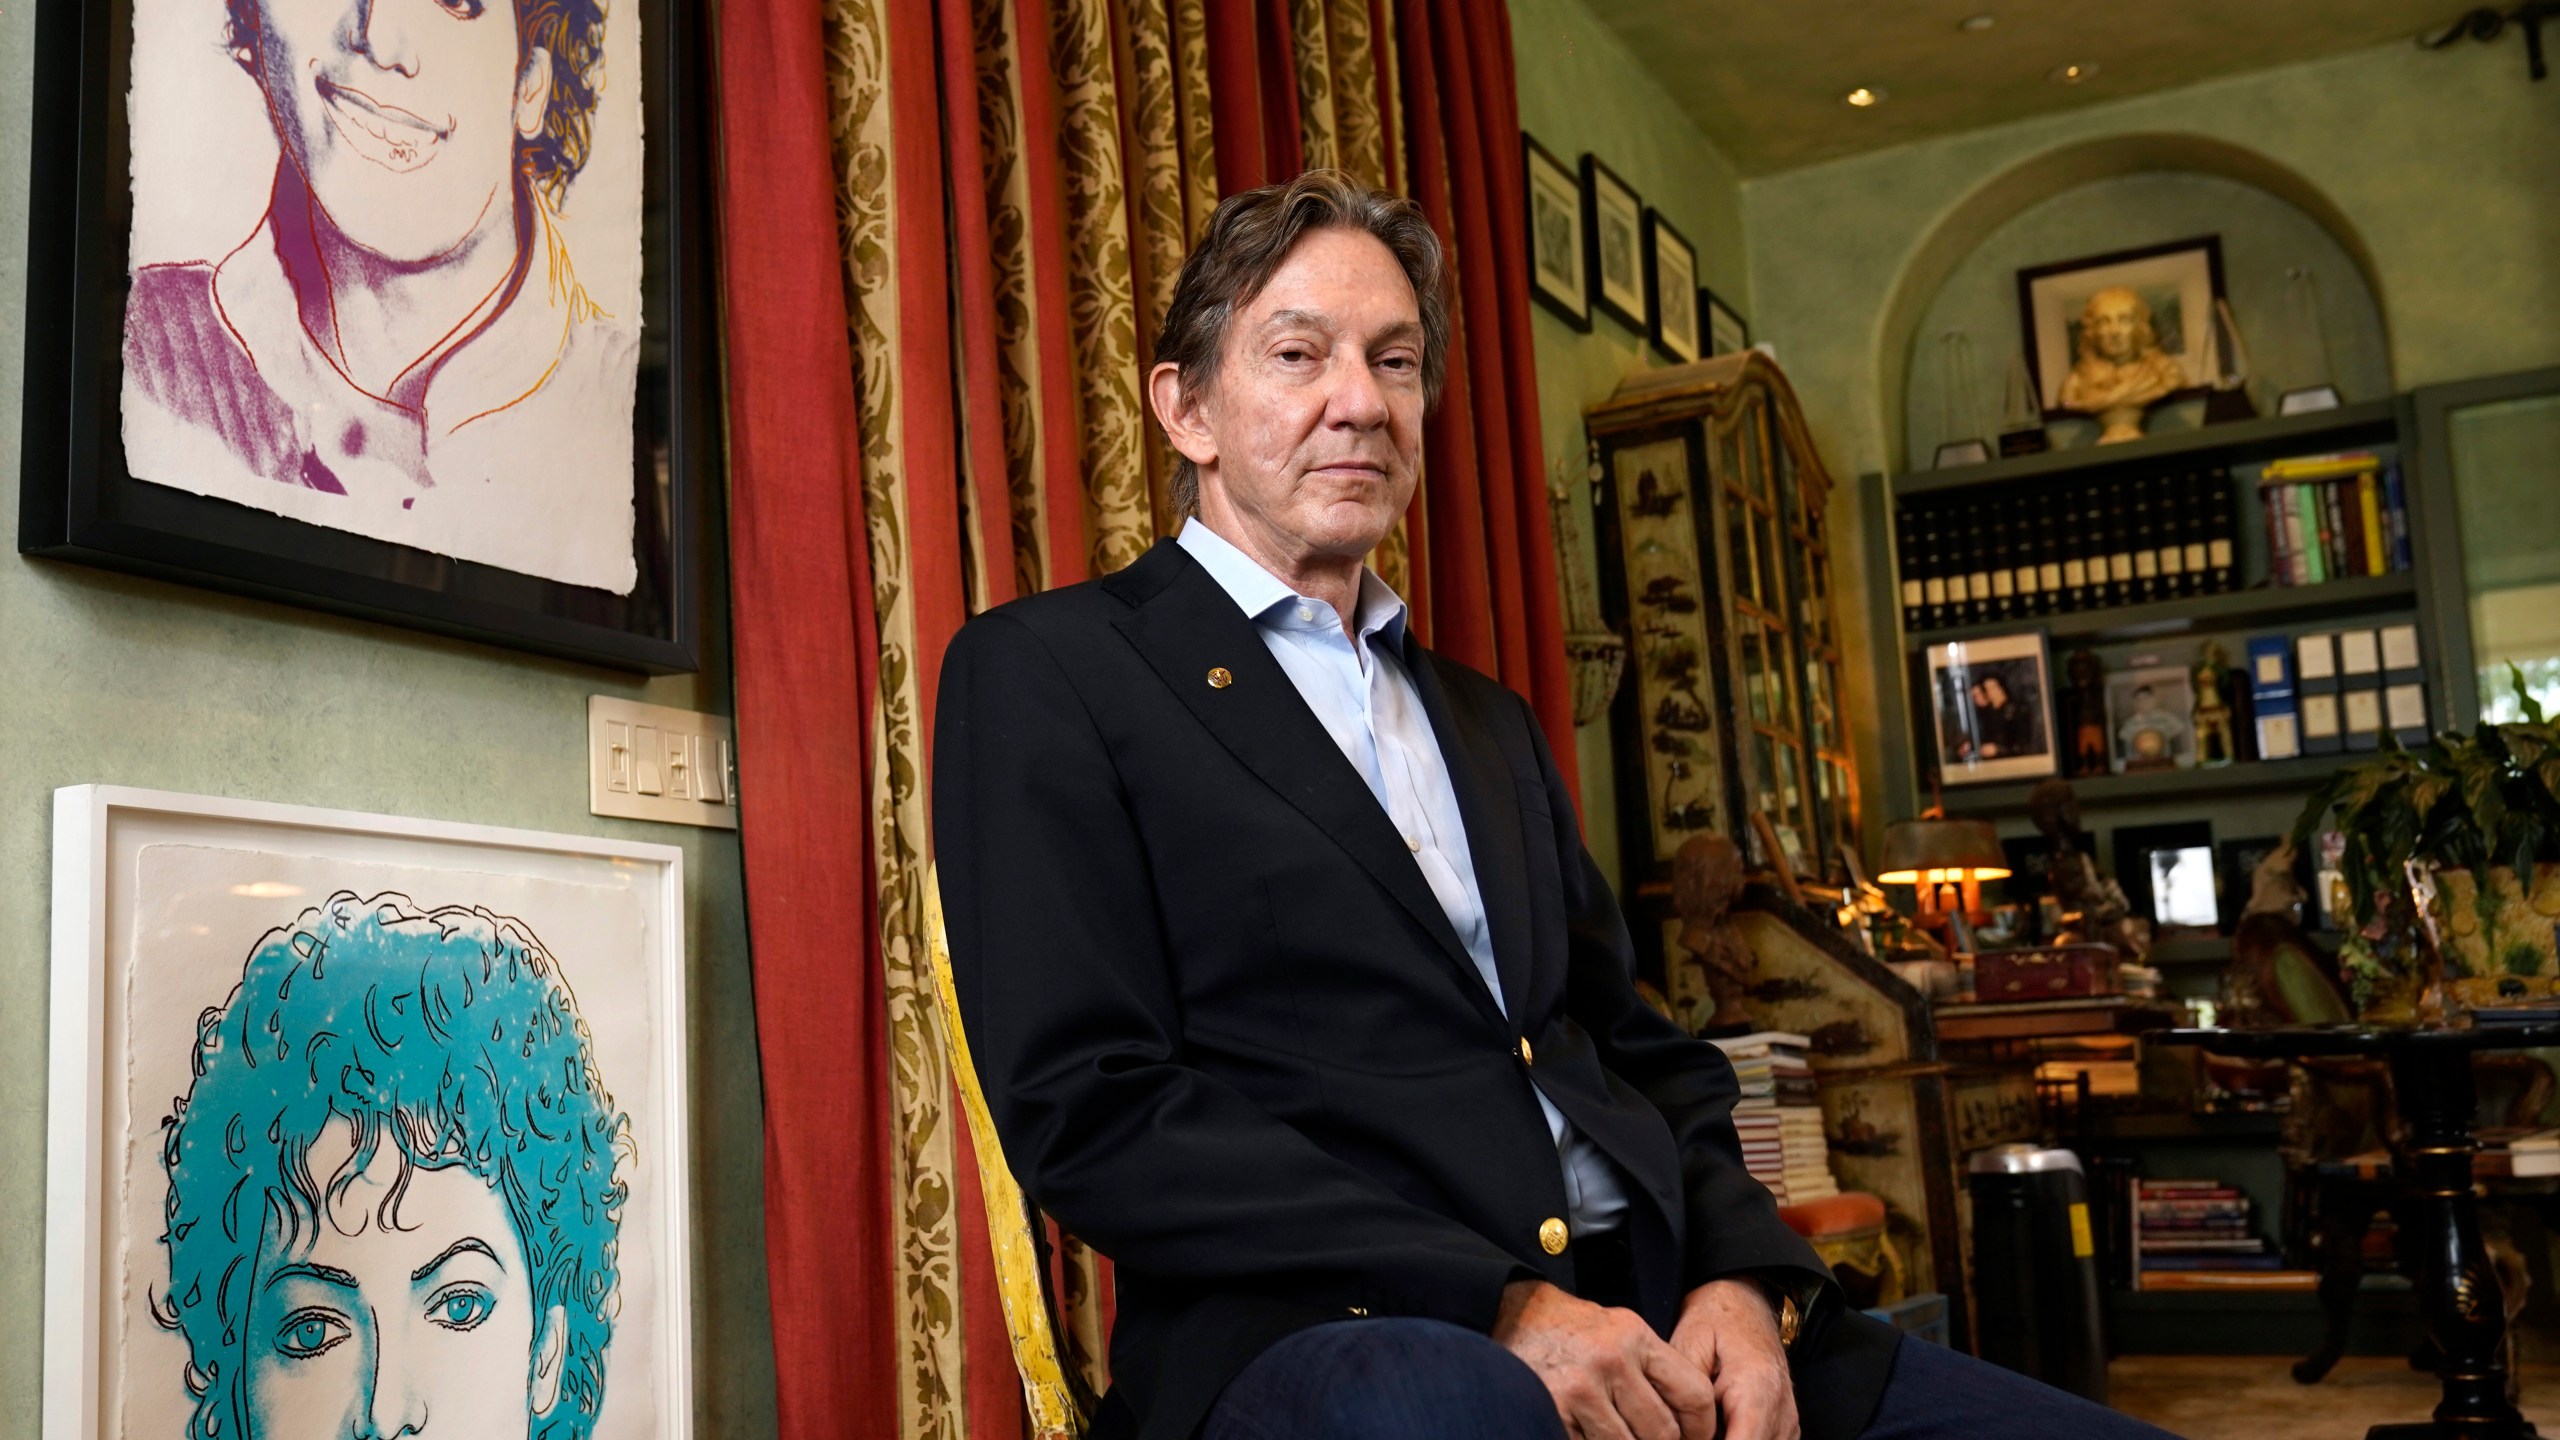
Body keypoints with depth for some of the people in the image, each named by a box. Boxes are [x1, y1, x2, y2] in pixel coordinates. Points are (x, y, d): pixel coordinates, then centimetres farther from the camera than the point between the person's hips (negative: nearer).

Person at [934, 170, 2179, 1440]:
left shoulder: (1488, 723, 23)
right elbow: (1088, 1111, -9)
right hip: (1320, 1333, -6)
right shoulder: (1048, 672, 2)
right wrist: (1502, 1305, -15)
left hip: (1652, 1325, 6)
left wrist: (1747, 1283, -1)